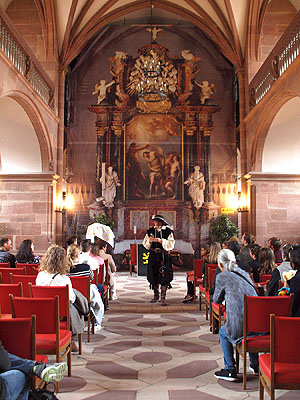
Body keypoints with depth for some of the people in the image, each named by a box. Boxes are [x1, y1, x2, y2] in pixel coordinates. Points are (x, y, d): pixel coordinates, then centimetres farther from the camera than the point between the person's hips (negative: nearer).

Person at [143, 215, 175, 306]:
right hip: (153, 256, 3)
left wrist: (161, 241, -21)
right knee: (153, 276, 8)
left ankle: (163, 297, 1)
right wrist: (149, 240, -12)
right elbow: (145, 244, 9)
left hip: (164, 257, -3)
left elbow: (171, 244, -10)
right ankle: (156, 295, 24)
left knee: (164, 277, -5)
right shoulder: (150, 231, 7)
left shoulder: (168, 231, -3)